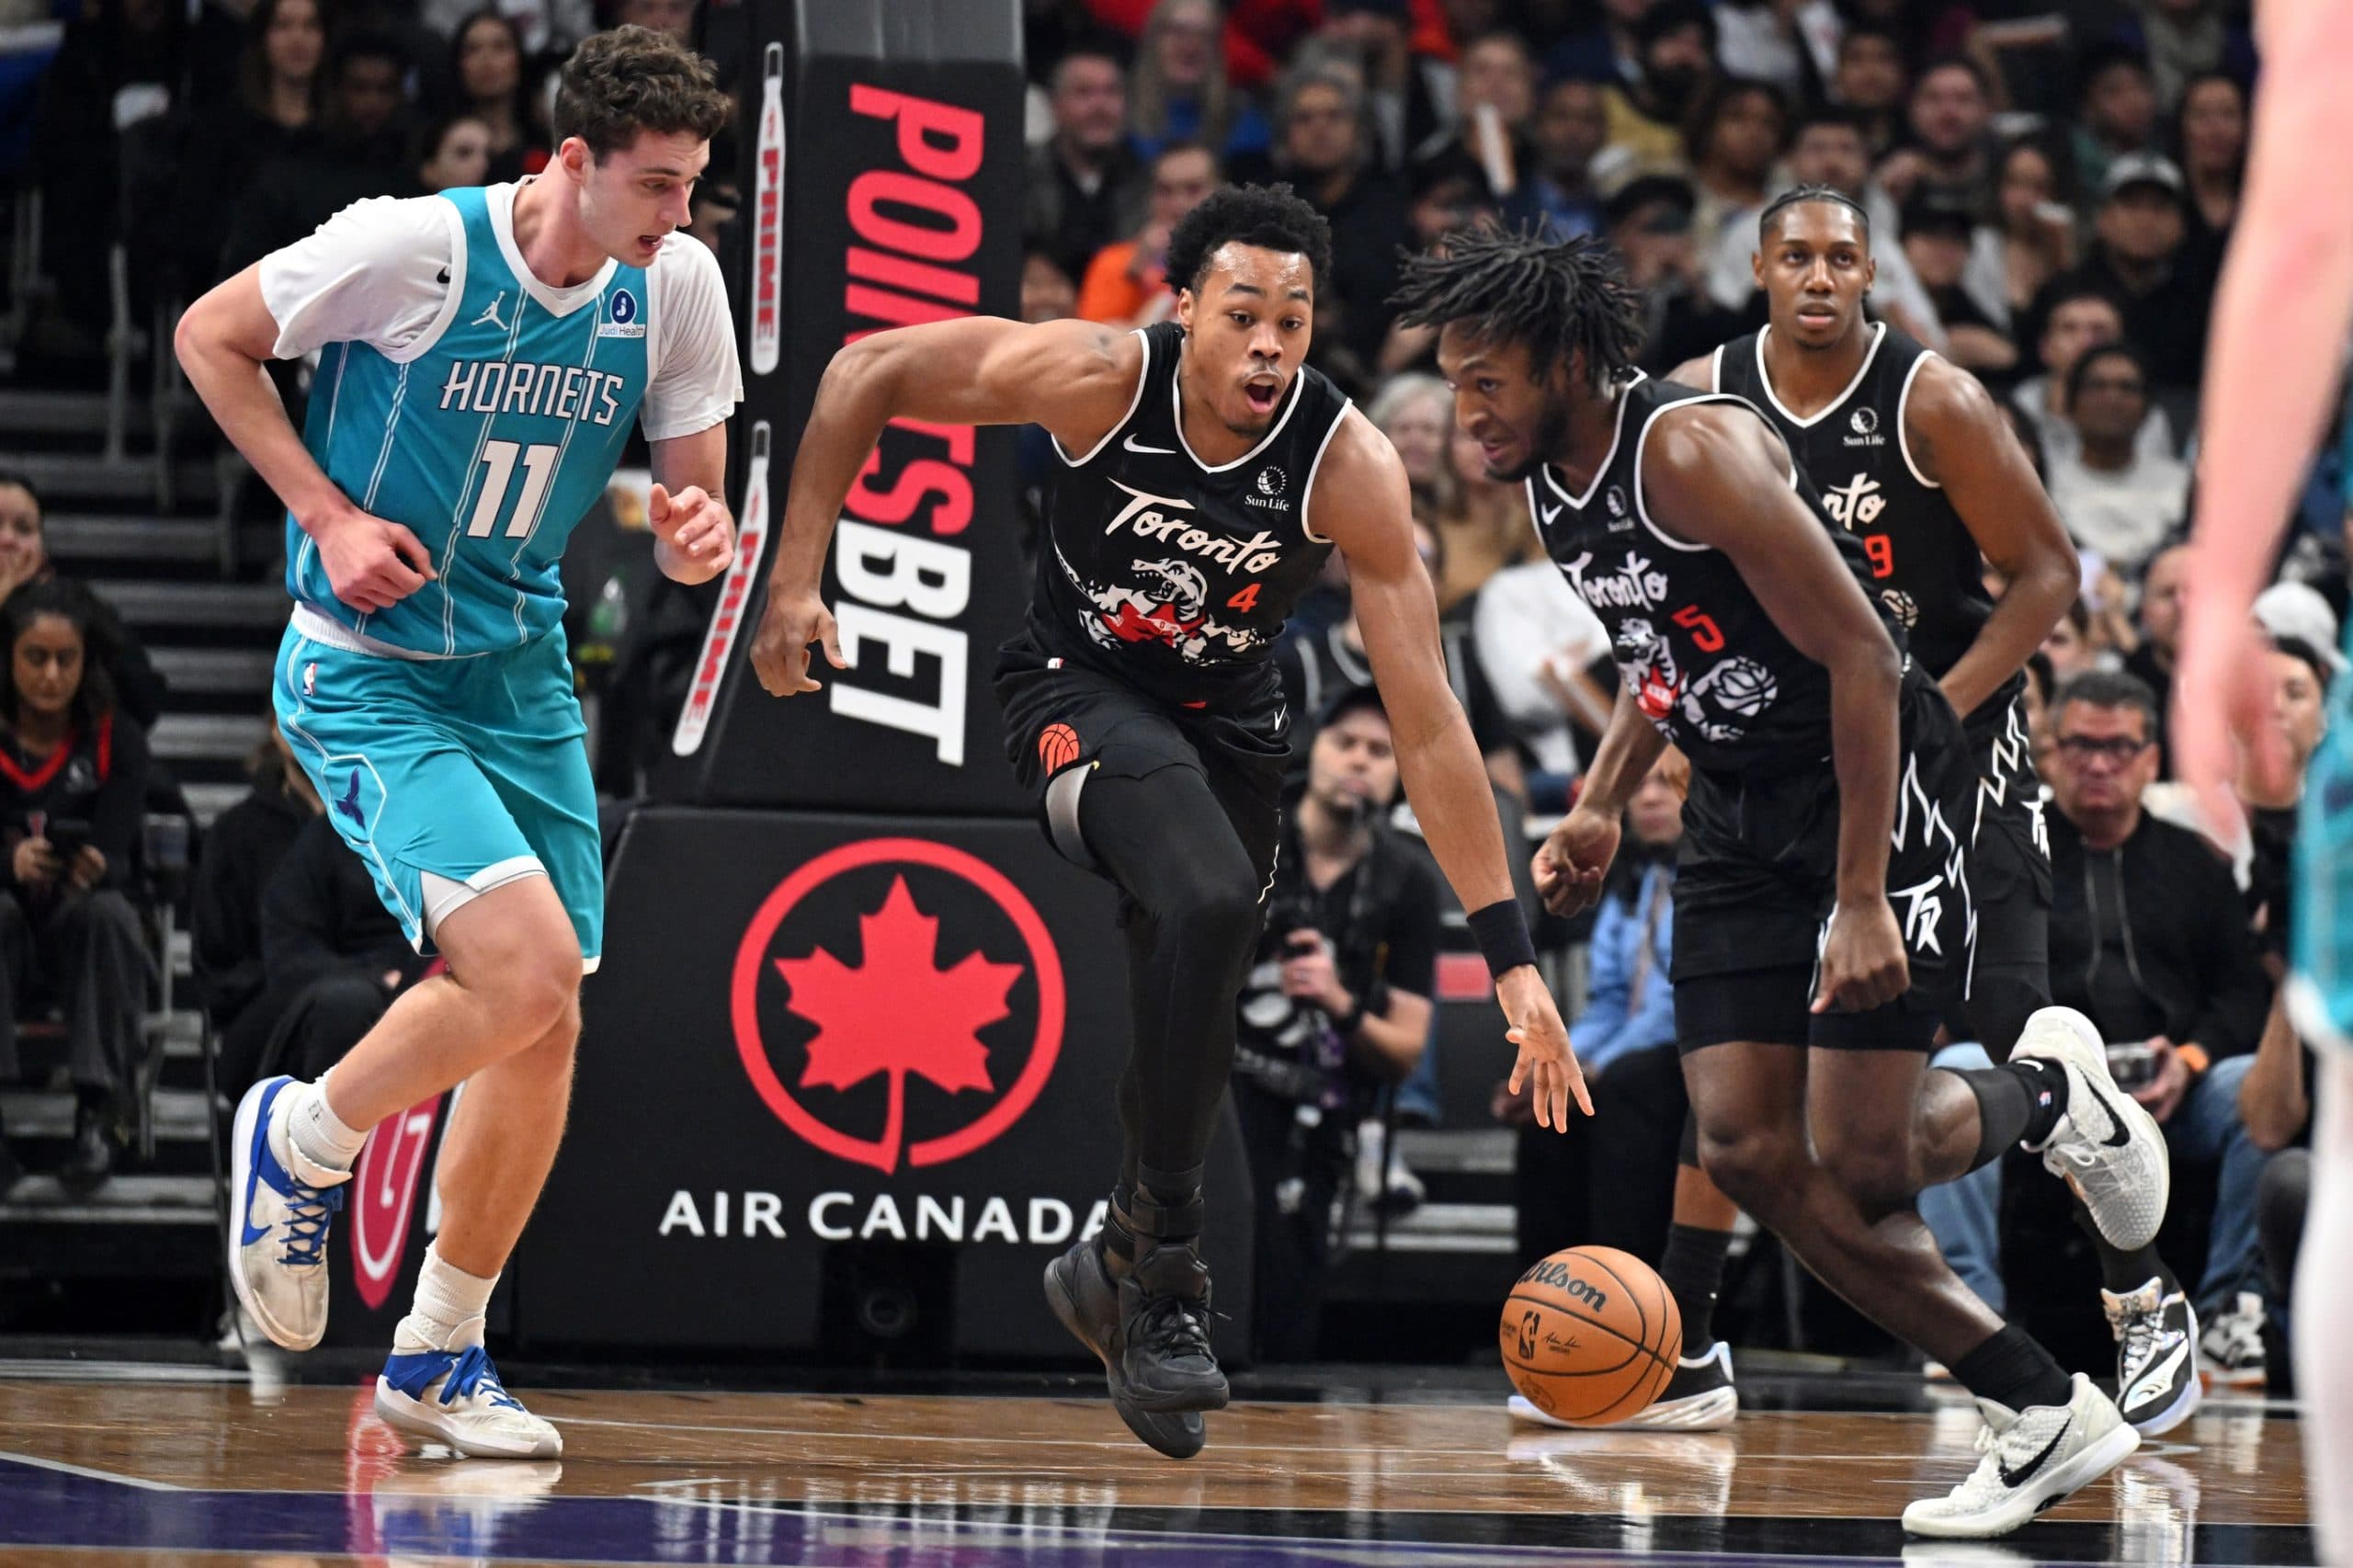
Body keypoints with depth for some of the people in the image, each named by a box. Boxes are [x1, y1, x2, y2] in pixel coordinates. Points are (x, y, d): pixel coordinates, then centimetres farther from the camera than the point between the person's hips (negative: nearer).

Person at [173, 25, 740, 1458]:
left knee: (546, 1025, 4)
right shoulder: (419, 246, -19)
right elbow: (211, 336, -5)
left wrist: (702, 533, -19)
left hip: (523, 677, 6)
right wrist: (328, 513, -13)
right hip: (367, 674, -6)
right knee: (526, 966, -23)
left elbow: (698, 493, 5)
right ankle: (301, 1142, 5)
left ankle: (440, 1354, 20)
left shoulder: (678, 284, -4)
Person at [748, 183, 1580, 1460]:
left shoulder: (1349, 468, -25)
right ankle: (1164, 1273, -21)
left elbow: (1428, 726, -26)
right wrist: (797, 578, -15)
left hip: (1229, 724, 3)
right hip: (1079, 690, -3)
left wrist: (1511, 958, -30)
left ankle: (1117, 1264, 43)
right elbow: (870, 372, -13)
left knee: (1193, 1039, 11)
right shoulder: (1098, 378, -28)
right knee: (1209, 902, -31)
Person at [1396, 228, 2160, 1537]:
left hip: (1880, 781, -9)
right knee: (1750, 1150, -3)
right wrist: (1604, 804, 11)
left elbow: (1862, 660, -25)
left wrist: (1861, 901, -28)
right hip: (1741, 808, 9)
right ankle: (2048, 1416, 4)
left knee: (1860, 1157, -14)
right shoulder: (1551, 481, 3)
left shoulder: (1695, 449, -24)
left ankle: (2050, 1091, 22)